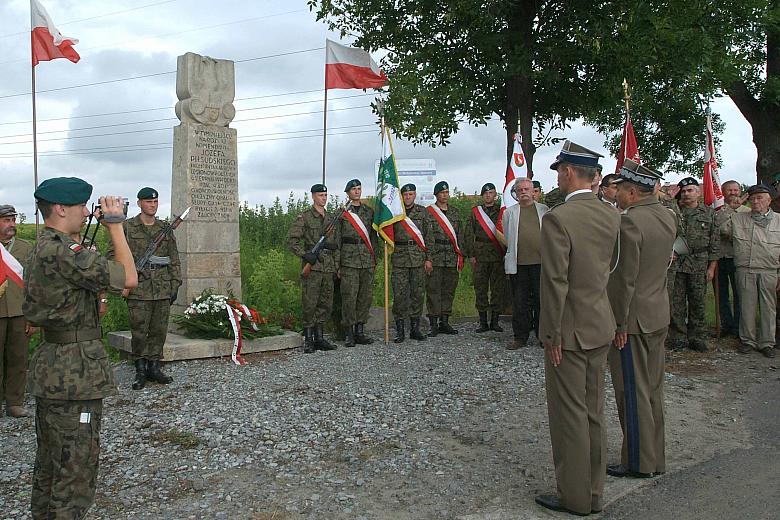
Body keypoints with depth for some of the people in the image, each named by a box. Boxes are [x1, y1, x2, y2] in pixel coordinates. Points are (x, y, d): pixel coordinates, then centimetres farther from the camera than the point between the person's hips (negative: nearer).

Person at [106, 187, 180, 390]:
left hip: (163, 289, 3)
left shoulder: (165, 229, 12)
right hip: (138, 289, -3)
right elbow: (112, 255, 0)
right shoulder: (127, 227, 2)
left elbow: (174, 259, 14)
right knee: (139, 332, 0)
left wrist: (175, 285, 8)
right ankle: (140, 371, 12)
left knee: (159, 331, 7)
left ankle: (154, 367, 19)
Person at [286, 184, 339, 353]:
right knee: (309, 304, -5)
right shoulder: (304, 217, -2)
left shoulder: (331, 218, 16)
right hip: (312, 267, -6)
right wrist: (305, 255, -16)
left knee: (326, 304, 8)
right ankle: (308, 340, 2)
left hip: (329, 267, 6)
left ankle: (319, 338, 17)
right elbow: (291, 240, -6)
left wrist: (337, 266, 15)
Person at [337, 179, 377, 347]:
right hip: (349, 259, -4)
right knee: (349, 296, -6)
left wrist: (374, 258, 10)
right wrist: (337, 264, -4)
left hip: (367, 260, 4)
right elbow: (336, 239, 1)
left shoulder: (369, 211, 15)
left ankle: (360, 331, 14)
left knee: (366, 296, 5)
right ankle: (348, 333, 1)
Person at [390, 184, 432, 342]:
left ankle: (415, 328, 14)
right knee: (399, 293, -3)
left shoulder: (422, 212, 10)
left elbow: (428, 236, 10)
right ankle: (400, 330, 5)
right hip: (399, 257, -1)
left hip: (418, 257, 2)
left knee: (418, 293, 4)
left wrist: (428, 258, 4)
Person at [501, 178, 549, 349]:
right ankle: (520, 337, 13)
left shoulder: (544, 210, 9)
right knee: (519, 301, 4)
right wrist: (514, 252, 11)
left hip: (541, 261, 0)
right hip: (518, 263, 1)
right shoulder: (509, 212, 10)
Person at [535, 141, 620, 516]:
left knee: (569, 415, 5)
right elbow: (612, 272, 9)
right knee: (593, 412, 16)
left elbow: (555, 284, -19)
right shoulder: (612, 217, 3)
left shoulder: (557, 219, -19)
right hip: (600, 329, 7)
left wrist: (551, 336, -14)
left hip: (570, 331, -7)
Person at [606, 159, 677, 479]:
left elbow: (625, 278, -21)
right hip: (659, 316, 9)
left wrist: (619, 324, -14)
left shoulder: (629, 221, -21)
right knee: (652, 390, 17)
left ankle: (639, 463, 14)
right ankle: (655, 458, 29)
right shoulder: (668, 217, 5)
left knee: (633, 393, 3)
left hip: (632, 320, -9)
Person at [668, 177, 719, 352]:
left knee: (697, 302, 6)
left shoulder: (709, 213, 7)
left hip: (699, 265, 1)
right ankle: (678, 337, 11)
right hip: (676, 263, 0)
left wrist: (712, 266, 1)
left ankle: (696, 338, 16)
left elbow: (715, 242, 7)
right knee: (676, 302, 2)